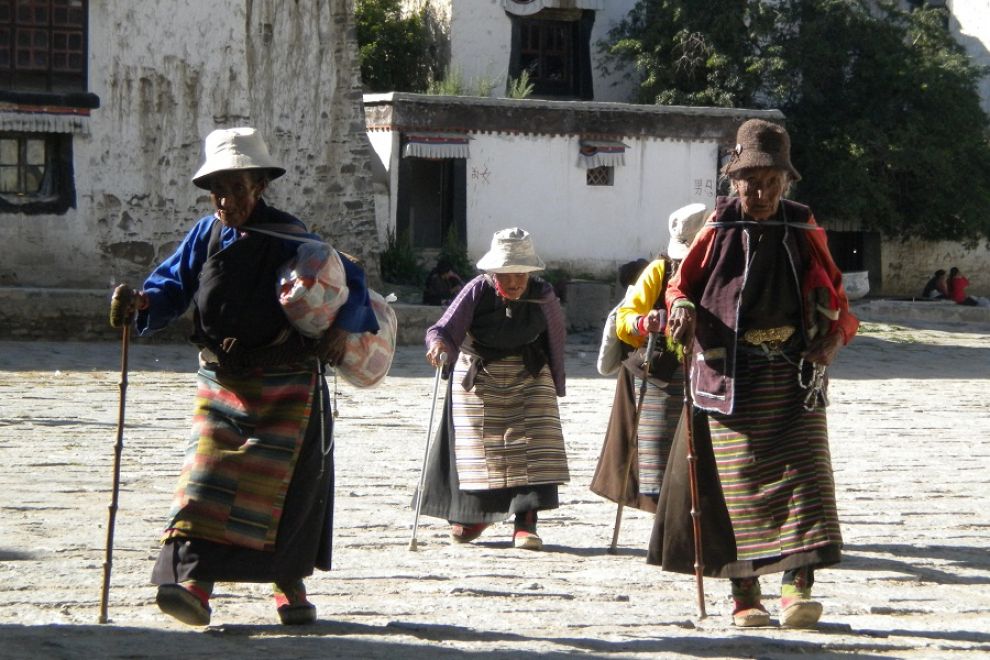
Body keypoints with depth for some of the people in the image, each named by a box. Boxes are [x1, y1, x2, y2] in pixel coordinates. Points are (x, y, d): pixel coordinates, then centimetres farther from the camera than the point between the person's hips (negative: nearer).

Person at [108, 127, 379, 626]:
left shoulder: (292, 239, -7)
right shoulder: (205, 235, 3)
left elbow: (349, 282, -1)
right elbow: (173, 284, 0)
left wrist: (342, 327, -19)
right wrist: (141, 302, -21)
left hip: (286, 388, -2)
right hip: (221, 382, 2)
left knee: (288, 482, 0)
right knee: (207, 475, -12)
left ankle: (289, 584, 15)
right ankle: (194, 580, -21)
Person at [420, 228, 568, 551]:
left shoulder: (542, 296, -13)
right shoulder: (478, 291, -19)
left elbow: (555, 342, 2)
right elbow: (445, 328, -25)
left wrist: (554, 386, 10)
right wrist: (438, 344, -49)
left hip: (528, 379, 0)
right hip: (478, 379, 0)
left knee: (530, 447, -12)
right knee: (477, 448, 9)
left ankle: (525, 523, -11)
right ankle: (473, 516, 30)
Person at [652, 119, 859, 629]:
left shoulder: (804, 231, 6)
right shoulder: (718, 229, 2)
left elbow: (834, 295, 12)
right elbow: (681, 285, 8)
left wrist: (834, 335, -7)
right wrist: (682, 310, -15)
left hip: (792, 378, 1)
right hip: (729, 378, -1)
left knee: (800, 476, -12)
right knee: (737, 483, 1)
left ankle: (797, 587, -18)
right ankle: (743, 594, 8)